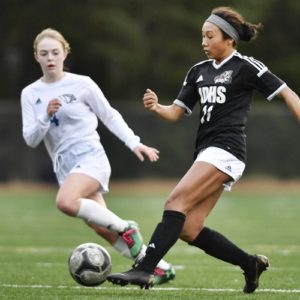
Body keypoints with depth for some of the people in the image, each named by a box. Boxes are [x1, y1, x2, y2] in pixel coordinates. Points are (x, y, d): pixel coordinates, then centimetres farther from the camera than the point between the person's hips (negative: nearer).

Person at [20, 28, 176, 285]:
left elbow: (110, 116, 7)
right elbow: (31, 139, 2)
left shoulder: (81, 84, -2)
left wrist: (134, 143, -1)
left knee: (65, 202, -34)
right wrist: (46, 116, -15)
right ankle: (158, 267, 12)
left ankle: (126, 228, -15)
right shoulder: (30, 94, 7)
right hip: (64, 166, 5)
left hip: (90, 157, -4)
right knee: (102, 229, -2)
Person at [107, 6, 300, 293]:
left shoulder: (246, 67, -2)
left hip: (225, 150, -8)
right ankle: (250, 264, 15)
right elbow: (176, 112, 16)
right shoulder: (199, 71, 17)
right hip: (206, 151, 8)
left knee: (176, 202, -23)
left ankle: (144, 270, -30)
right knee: (189, 230, -1)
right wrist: (156, 107, -5)